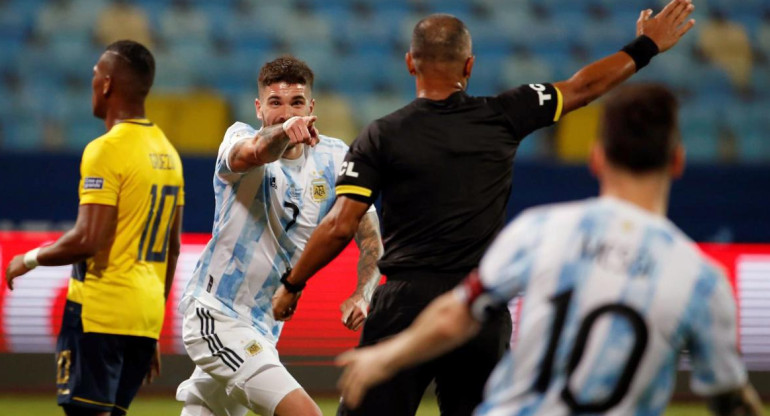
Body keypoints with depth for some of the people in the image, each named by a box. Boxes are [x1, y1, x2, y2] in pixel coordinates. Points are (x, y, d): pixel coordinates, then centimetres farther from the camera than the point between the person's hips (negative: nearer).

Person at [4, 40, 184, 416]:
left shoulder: (106, 150, -12)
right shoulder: (167, 153, 14)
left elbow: (88, 240, -19)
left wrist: (31, 259, -3)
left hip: (100, 311, -8)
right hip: (146, 314, 8)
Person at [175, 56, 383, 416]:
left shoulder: (334, 159, 2)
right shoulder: (240, 138, -11)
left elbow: (369, 235, 2)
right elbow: (255, 153, -37)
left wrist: (362, 294, -17)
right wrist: (283, 133, -60)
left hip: (263, 326, 7)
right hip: (216, 313, -7)